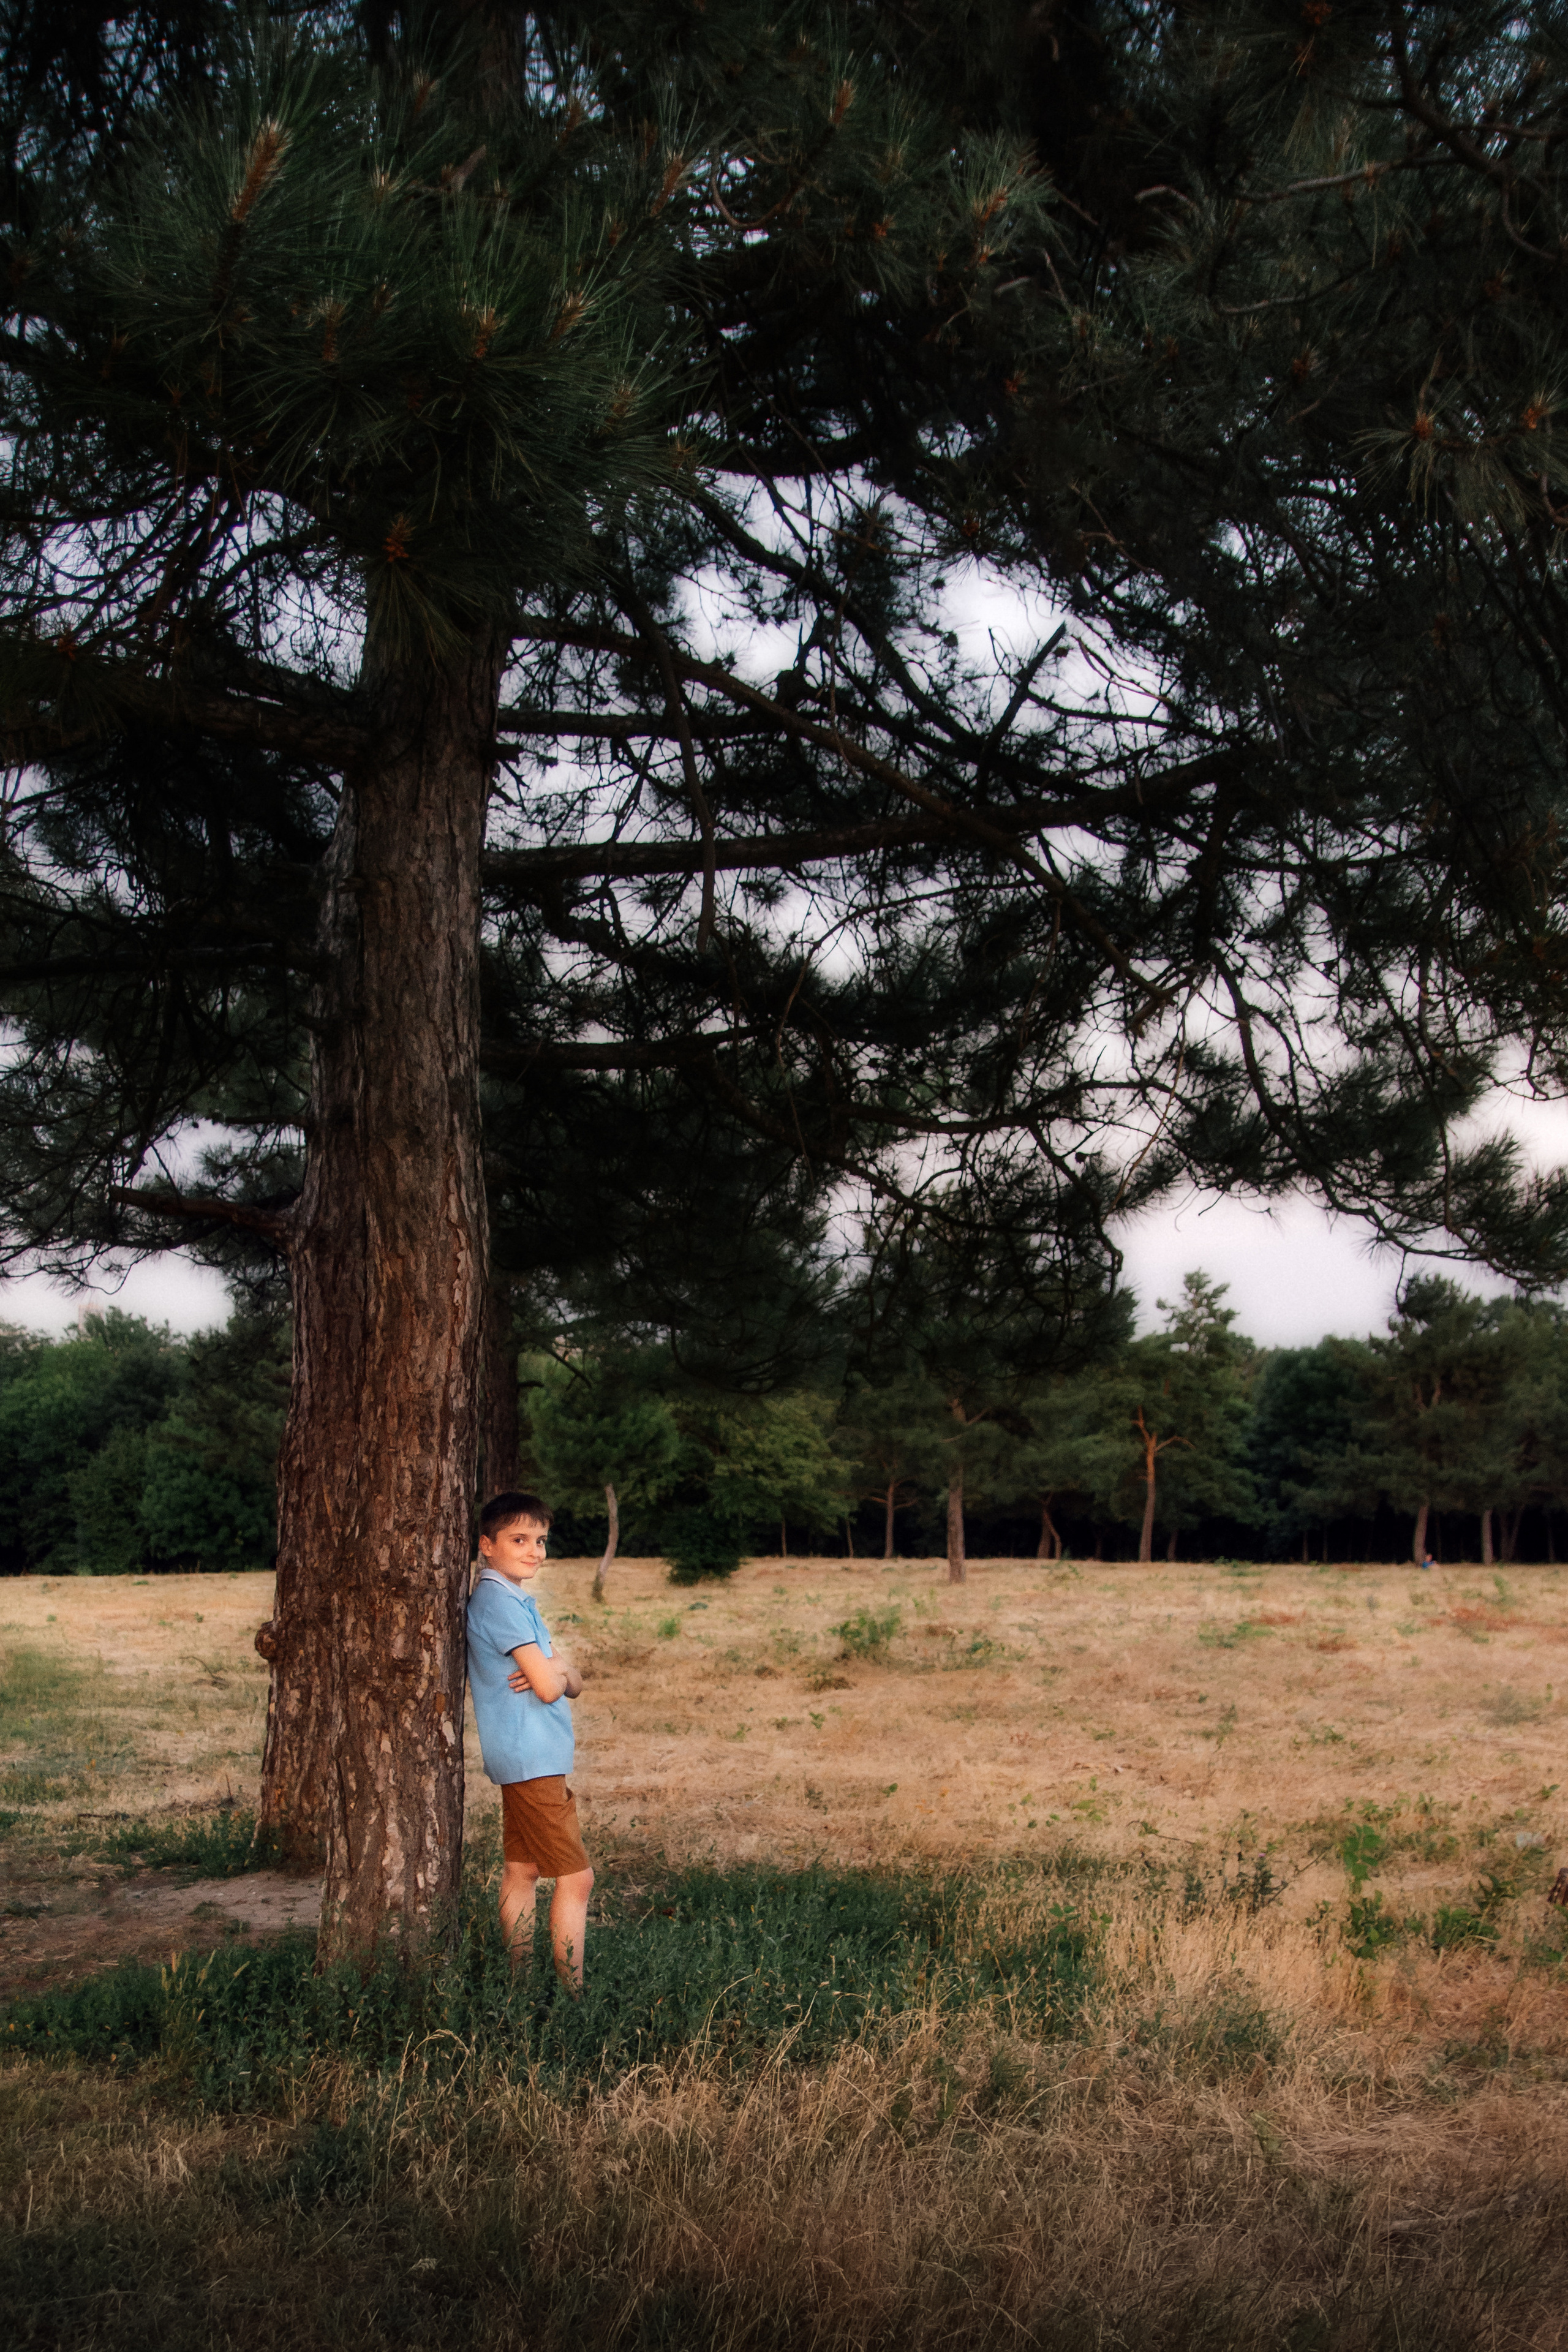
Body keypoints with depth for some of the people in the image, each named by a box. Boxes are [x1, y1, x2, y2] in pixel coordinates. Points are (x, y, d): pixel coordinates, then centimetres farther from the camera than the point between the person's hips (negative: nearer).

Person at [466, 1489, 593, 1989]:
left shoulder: (518, 1601, 17)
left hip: (523, 1759, 10)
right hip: (532, 1758, -10)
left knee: (521, 1871, 12)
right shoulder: (499, 1601, -15)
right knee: (575, 1878, -7)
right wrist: (558, 1666, 2)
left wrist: (554, 1670, -8)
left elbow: (573, 1684, 14)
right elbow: (549, 1686, -20)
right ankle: (573, 1993, -5)